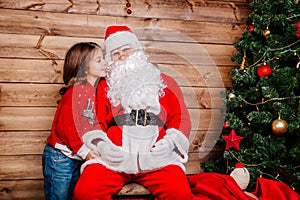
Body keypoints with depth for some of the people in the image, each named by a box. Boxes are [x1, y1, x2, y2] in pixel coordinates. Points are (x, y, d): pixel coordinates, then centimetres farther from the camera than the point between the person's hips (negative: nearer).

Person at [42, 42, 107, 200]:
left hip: (77, 159, 8)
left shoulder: (92, 91, 7)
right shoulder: (77, 91, -19)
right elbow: (65, 126, -23)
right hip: (60, 157, -8)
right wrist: (84, 151, -19)